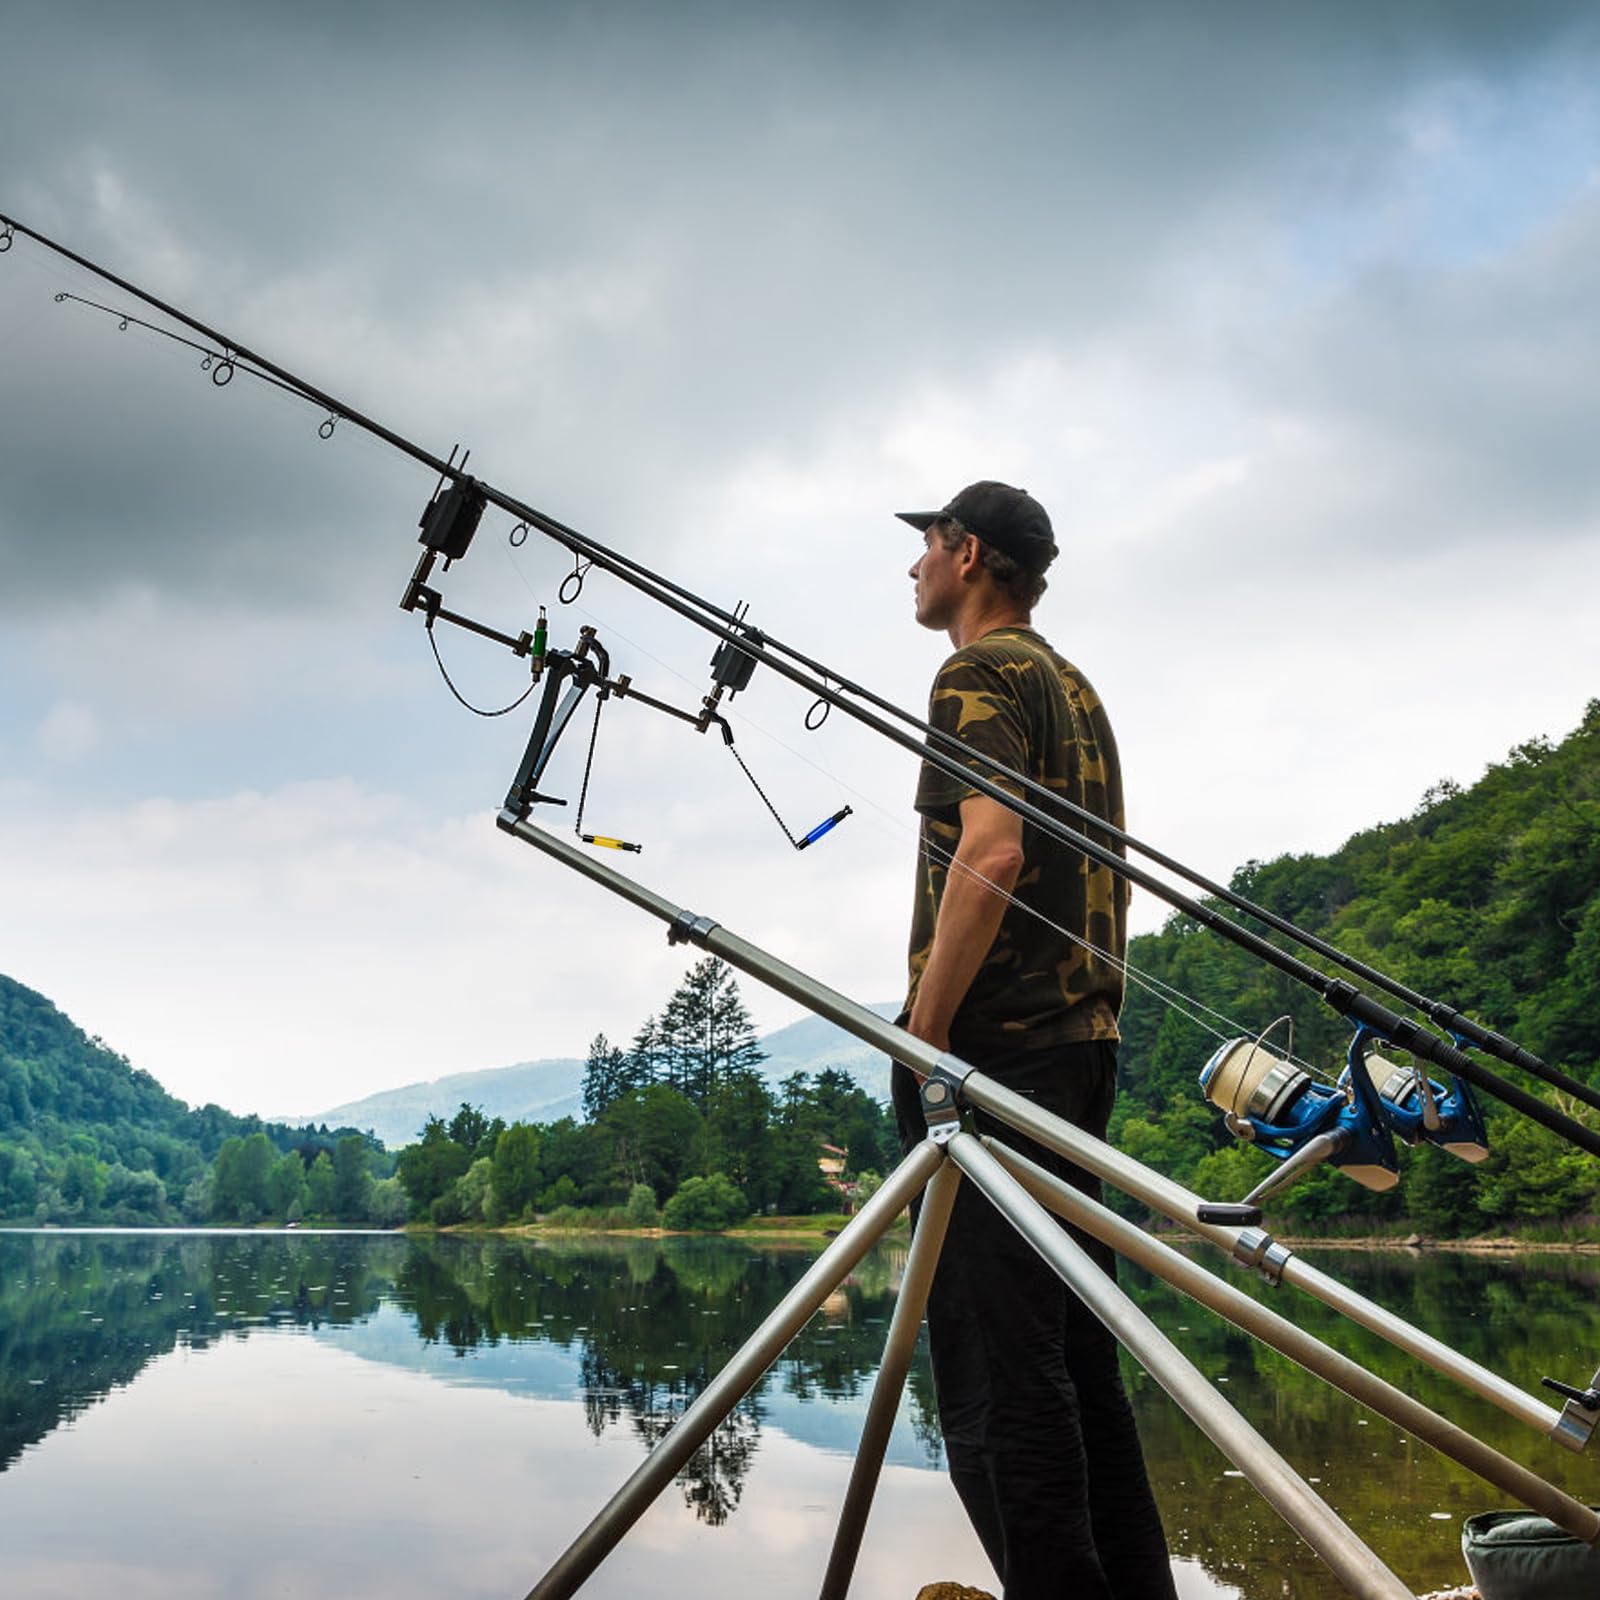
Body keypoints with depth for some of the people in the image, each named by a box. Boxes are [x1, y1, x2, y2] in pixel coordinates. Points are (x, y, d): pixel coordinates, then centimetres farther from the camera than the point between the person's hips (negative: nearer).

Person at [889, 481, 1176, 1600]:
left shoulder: (981, 674, -5)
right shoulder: (1079, 689, 22)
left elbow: (990, 854, -19)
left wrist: (919, 1036, -17)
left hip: (992, 1043, -9)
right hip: (1084, 1043, 9)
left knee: (995, 1363, -9)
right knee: (1078, 1353, 12)